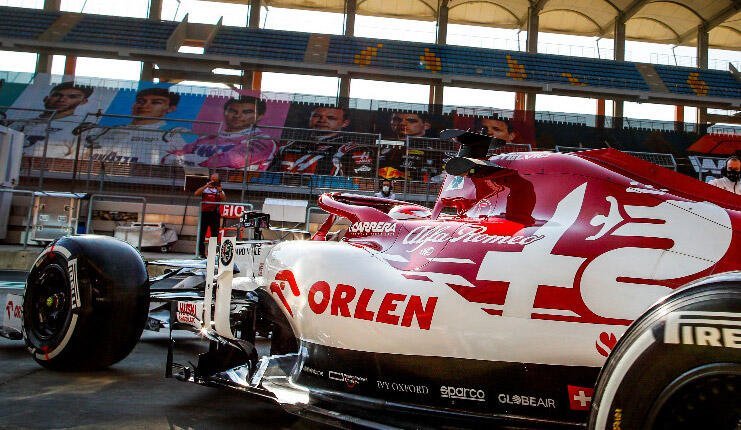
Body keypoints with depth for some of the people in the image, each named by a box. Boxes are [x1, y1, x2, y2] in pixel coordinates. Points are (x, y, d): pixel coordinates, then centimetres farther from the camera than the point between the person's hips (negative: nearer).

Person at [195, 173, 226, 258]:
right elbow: (196, 193, -8)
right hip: (205, 213, -1)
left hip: (215, 213, 1)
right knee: (202, 233, -2)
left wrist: (219, 190, -14)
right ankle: (201, 252, 2)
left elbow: (224, 199, -3)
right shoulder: (204, 188, 10)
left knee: (215, 233, 1)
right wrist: (206, 186, -11)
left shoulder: (220, 190, 13)